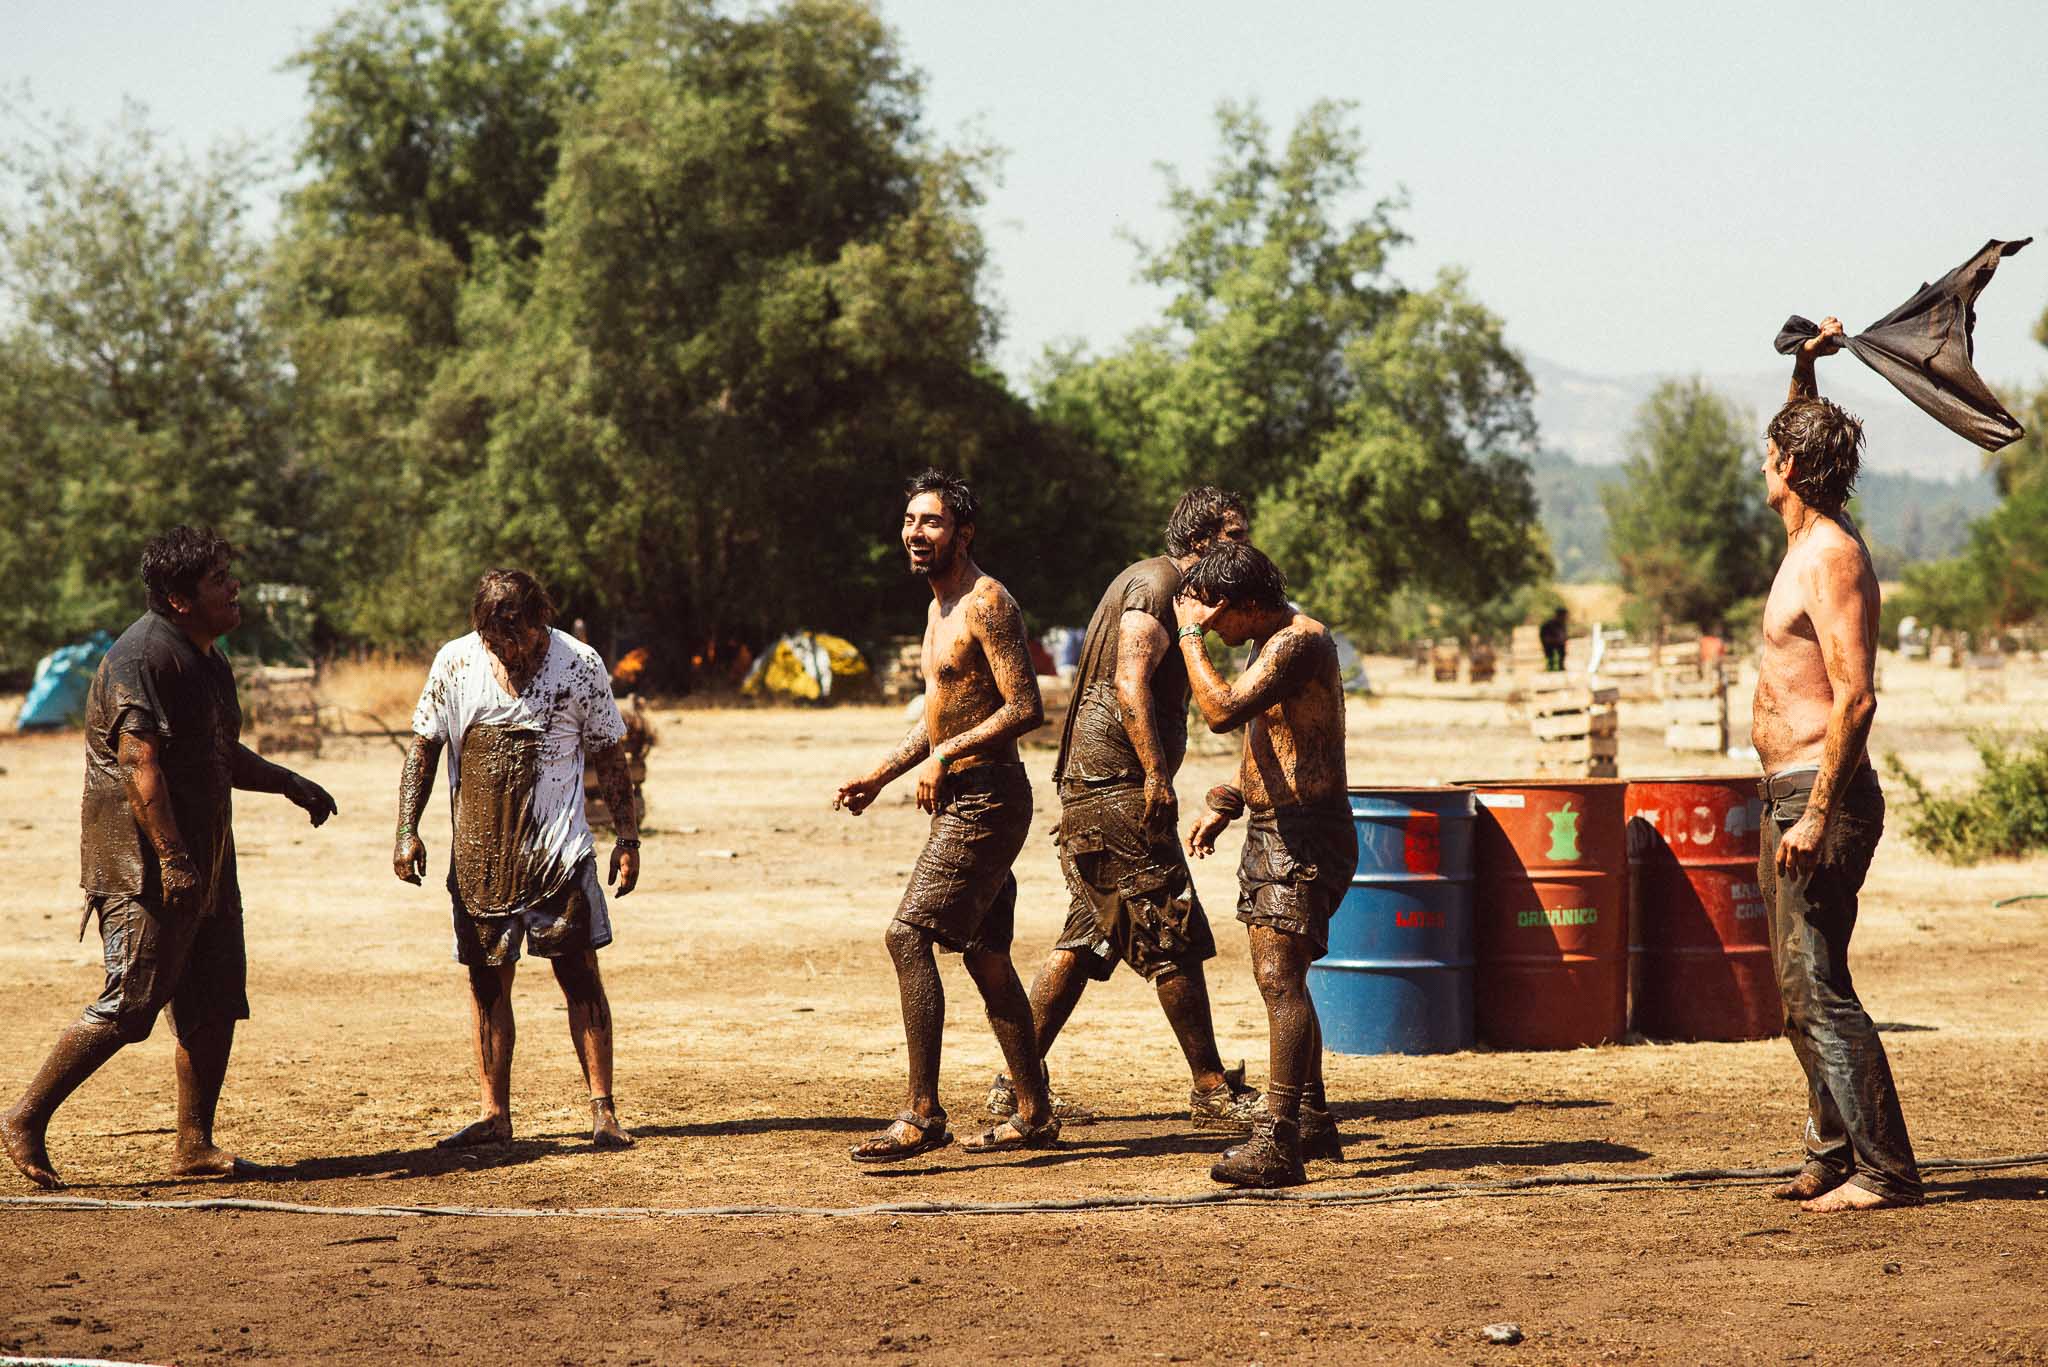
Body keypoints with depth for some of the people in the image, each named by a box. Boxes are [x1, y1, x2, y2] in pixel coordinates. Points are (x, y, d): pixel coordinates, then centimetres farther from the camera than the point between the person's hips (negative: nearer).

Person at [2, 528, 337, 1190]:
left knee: (216, 1005, 7)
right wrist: (172, 858, -28)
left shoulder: (207, 658, 16)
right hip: (145, 863, -9)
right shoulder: (143, 657, -16)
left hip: (206, 861, 9)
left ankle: (194, 1145, 15)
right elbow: (140, 764, -23)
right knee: (129, 1005, -10)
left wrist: (288, 782, 22)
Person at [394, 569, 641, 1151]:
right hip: (479, 855, 2)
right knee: (488, 980, 5)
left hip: (559, 851, -2)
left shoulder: (580, 665, -3)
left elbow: (608, 758, 5)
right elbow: (423, 748, 8)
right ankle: (494, 1114, 11)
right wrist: (407, 831, -1)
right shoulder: (455, 662, 1)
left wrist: (628, 839, 2)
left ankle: (603, 1110, -4)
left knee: (579, 972, -6)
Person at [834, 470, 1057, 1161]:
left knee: (909, 935, -16)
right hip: (961, 800, 10)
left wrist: (945, 755, -20)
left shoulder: (987, 603, -14)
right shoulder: (942, 606, 17)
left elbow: (1026, 708, -21)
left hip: (986, 798, -10)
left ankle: (922, 1116, -17)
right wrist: (879, 776, 17)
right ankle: (1034, 1113, 21)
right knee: (986, 955, 13)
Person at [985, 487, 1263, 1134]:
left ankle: (1017, 1082, 14)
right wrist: (1157, 775, -27)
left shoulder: (1156, 583, 22)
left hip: (1090, 788, 11)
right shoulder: (1156, 584, -11)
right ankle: (1212, 1091, -3)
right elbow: (1130, 685, -23)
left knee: (1087, 939, 12)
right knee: (1175, 939, -7)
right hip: (1117, 783, -11)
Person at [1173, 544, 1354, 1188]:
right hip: (1273, 833, 11)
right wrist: (1223, 805, 21)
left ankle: (1277, 1141, -22)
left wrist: (1190, 634, -17)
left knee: (1280, 978, -17)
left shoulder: (1300, 641, -17)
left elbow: (1222, 710, -27)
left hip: (1306, 837, -11)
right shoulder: (1271, 645, 17)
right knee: (1279, 979, 17)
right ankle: (1313, 1121, 28)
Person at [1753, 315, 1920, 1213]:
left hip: (1820, 795, -10)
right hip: (1794, 797, 10)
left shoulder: (1832, 558, -16)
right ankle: (1833, 1153, 21)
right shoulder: (1810, 540, 13)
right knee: (1801, 989, 14)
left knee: (1818, 990, -11)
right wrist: (1805, 368, 22)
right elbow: (1805, 436, 35)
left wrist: (1817, 816, -25)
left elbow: (1855, 697, -23)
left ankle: (1884, 1169, -11)